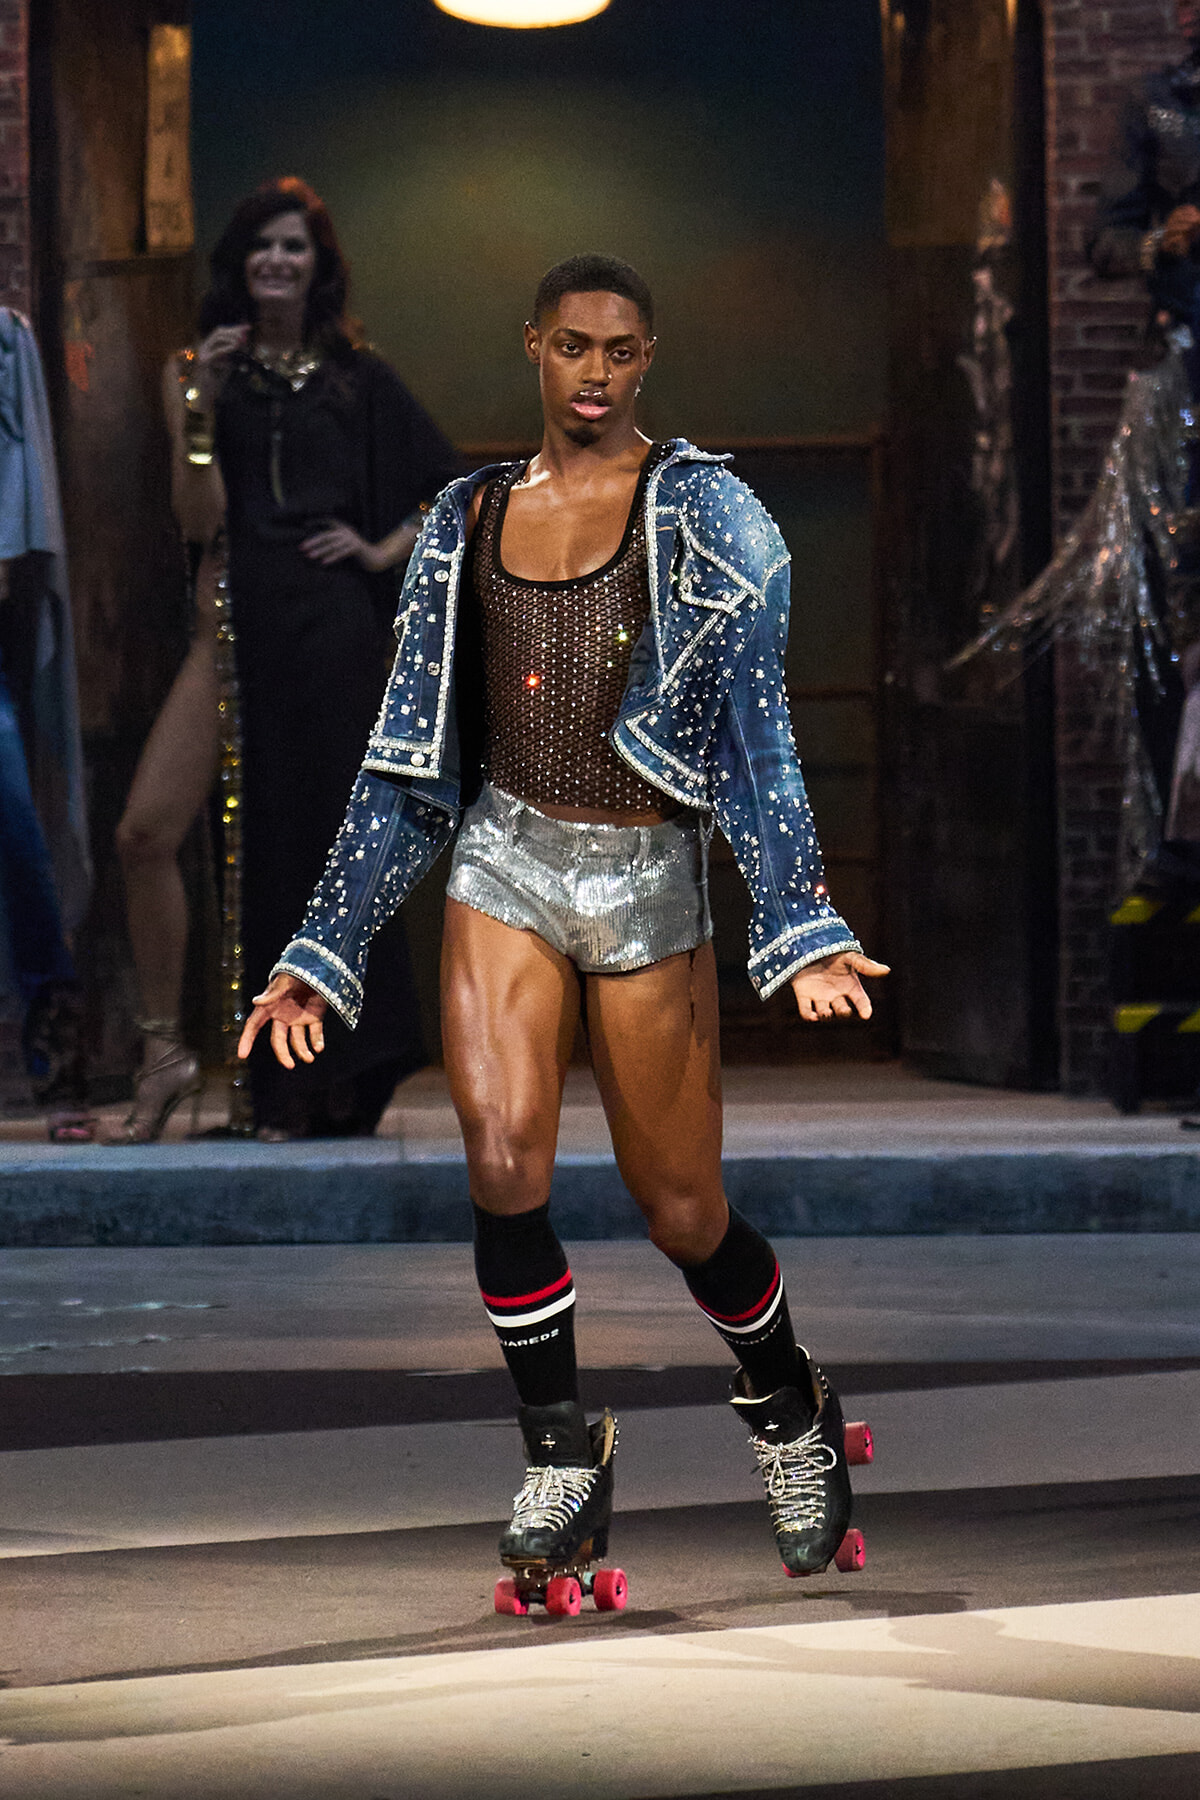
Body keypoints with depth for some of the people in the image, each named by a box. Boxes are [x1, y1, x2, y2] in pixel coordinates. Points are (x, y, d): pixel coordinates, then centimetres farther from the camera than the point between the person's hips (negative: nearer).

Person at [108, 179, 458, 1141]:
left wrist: (384, 551, 3)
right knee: (148, 830, -14)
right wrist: (199, 408, -13)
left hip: (332, 629, 0)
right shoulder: (201, 372, 8)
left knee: (316, 842, 2)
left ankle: (320, 1082, 9)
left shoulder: (357, 379, 9)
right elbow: (201, 518, -3)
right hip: (235, 622, 0)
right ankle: (167, 1048, -2)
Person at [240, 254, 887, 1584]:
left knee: (681, 1209, 4)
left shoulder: (703, 514, -1)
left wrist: (800, 928, -22)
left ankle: (790, 1414, 32)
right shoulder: (470, 523, 11)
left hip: (648, 883, -2)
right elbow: (411, 759, 14)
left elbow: (754, 724, -10)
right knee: (504, 1165, -17)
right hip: (506, 863, 2)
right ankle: (561, 1459, 1)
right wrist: (323, 952, 10)